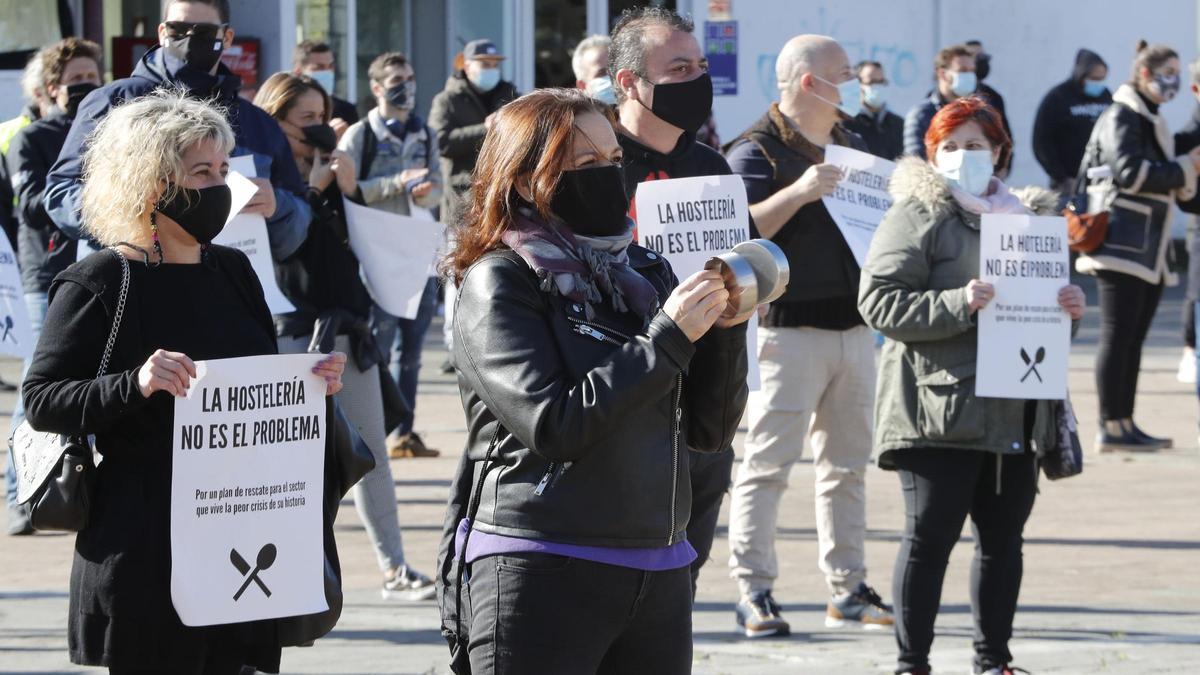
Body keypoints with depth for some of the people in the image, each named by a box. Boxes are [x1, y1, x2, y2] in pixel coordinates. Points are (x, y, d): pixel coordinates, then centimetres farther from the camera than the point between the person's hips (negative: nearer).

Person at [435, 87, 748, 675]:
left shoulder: (644, 271, 12)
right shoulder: (498, 284, -4)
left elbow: (709, 430, 12)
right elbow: (551, 427, -16)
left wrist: (725, 331, -3)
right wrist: (666, 339, -16)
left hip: (657, 576, 6)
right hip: (540, 576, -5)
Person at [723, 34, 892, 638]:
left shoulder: (850, 147, 17)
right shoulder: (756, 151, -6)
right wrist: (798, 192, -28)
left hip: (853, 326, 7)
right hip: (789, 331, -7)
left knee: (846, 463, 10)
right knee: (767, 462, -7)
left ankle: (847, 588, 15)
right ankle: (754, 593, -5)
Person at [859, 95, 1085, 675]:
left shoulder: (1029, 215, 18)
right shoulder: (916, 216, -2)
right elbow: (878, 301, -12)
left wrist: (1067, 309, 4)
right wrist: (956, 304, -23)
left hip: (1015, 412, 6)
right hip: (941, 408, -6)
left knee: (1003, 536, 11)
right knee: (930, 536, -3)